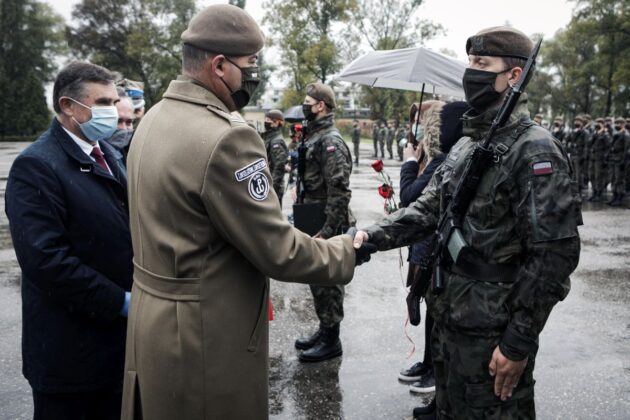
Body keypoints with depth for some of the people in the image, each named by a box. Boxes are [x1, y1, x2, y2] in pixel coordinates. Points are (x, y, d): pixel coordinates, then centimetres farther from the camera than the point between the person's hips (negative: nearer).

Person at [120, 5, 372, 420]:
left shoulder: (154, 120, 5)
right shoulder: (225, 137, -25)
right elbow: (278, 251, -21)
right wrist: (347, 252, -5)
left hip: (152, 320, 9)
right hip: (205, 339, -9)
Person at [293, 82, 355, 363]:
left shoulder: (331, 142, -17)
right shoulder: (313, 137, 13)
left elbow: (339, 192, -23)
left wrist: (327, 231, -24)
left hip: (328, 226, -10)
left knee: (327, 282, 1)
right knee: (317, 279, 18)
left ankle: (331, 340, 15)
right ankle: (324, 330, 32)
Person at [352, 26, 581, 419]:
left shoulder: (535, 150, -17)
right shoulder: (464, 146, 10)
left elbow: (555, 254, -20)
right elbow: (428, 209, 8)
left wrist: (520, 341, -19)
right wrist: (374, 235, -10)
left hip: (493, 330, -8)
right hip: (449, 318, 8)